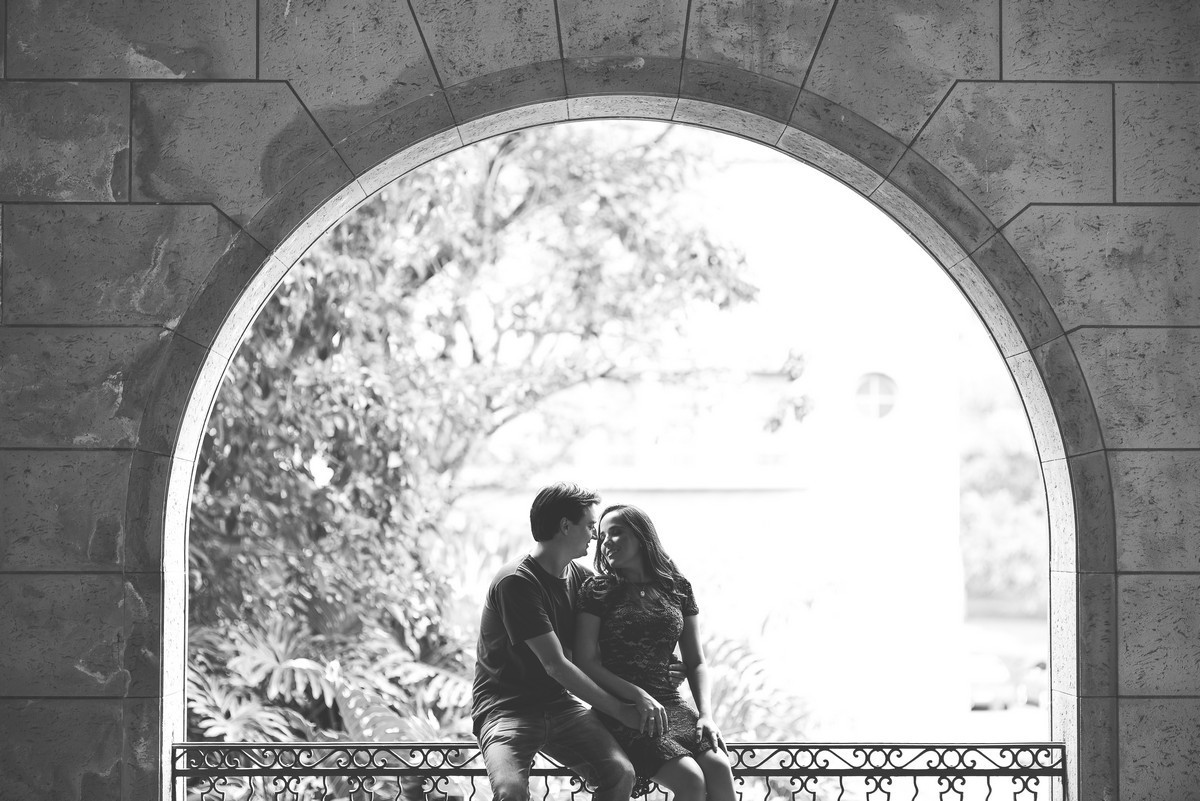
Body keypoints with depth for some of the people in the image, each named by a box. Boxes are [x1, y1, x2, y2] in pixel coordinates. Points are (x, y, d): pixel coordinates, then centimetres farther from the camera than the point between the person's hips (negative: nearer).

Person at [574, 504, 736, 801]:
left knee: (719, 768, -25)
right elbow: (585, 663, -4)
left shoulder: (677, 588, 13)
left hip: (671, 703, 4)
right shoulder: (596, 592, 3)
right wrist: (638, 696, -15)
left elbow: (696, 662, 15)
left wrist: (706, 714, -2)